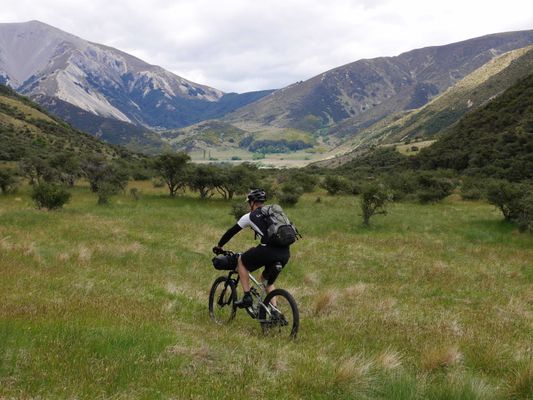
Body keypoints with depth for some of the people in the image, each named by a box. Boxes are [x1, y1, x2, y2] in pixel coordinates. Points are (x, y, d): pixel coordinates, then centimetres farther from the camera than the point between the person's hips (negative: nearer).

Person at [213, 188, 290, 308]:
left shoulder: (250, 216, 11)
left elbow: (231, 232, 20)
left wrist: (219, 246, 34)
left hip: (268, 250, -6)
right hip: (285, 253, 6)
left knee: (241, 261, 21)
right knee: (267, 280, 28)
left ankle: (247, 297, 12)